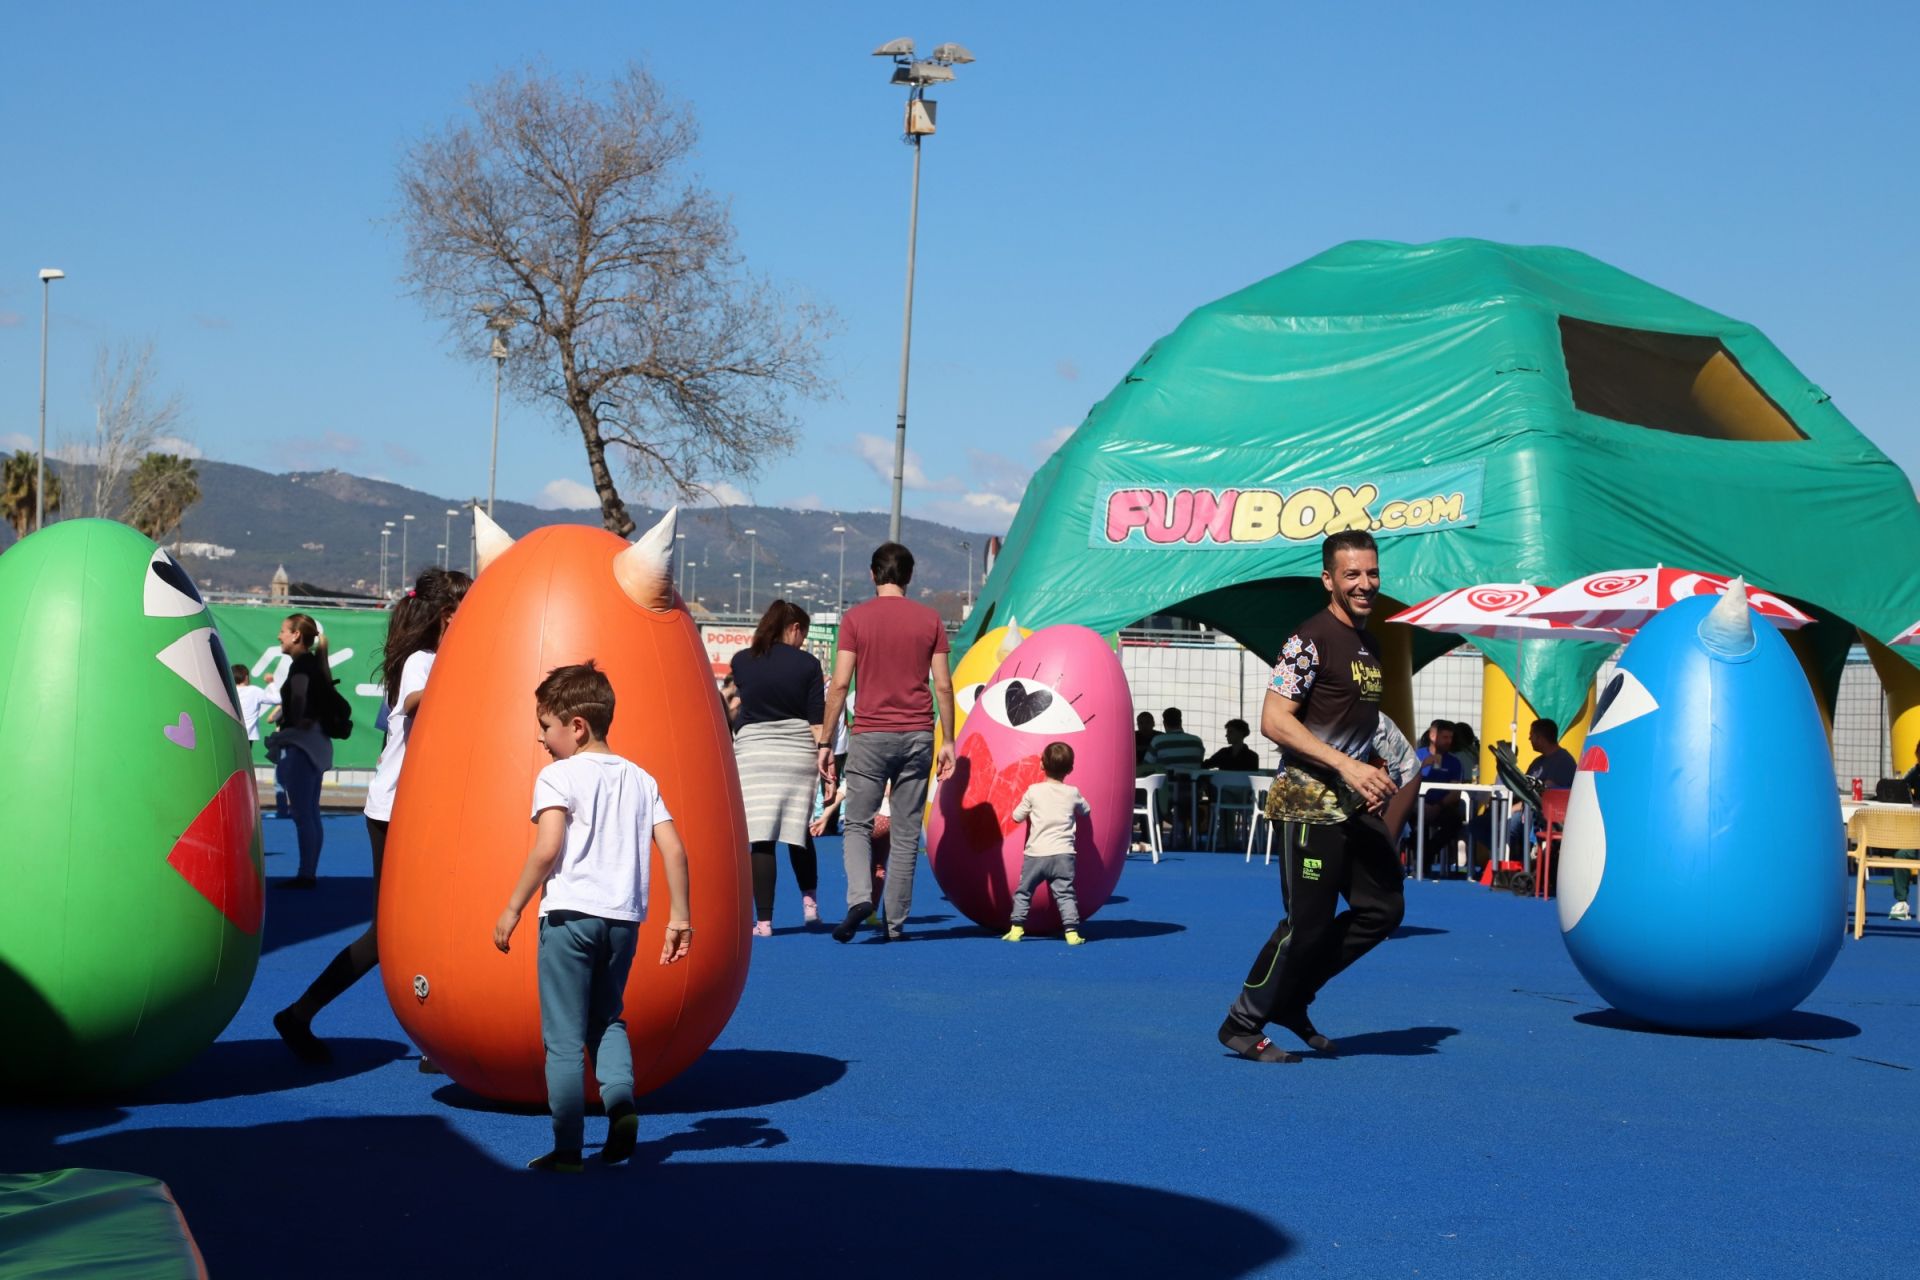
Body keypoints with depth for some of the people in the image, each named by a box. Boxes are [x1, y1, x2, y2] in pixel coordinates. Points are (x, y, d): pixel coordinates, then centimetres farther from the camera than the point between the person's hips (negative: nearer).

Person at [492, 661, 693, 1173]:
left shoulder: (558, 776, -4)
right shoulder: (641, 779, 12)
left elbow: (547, 849, -16)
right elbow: (674, 851, 6)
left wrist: (513, 908, -7)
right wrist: (680, 917, 12)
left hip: (570, 914, -5)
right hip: (625, 918, 5)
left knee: (564, 1037, 3)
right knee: (608, 1018, 23)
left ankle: (567, 1149, 4)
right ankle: (620, 1097, -2)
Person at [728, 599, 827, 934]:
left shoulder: (741, 661, 3)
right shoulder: (807, 664, -1)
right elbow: (817, 720, -3)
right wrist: (825, 756, -2)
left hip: (752, 751, 0)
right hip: (798, 752, 0)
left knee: (761, 839, -4)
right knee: (798, 830, 19)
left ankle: (764, 921, -6)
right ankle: (809, 900, 19)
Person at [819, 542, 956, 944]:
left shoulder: (856, 618, -1)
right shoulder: (930, 620, 4)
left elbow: (840, 684, -4)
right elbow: (943, 686, 3)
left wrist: (825, 742, 0)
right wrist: (948, 741, 9)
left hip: (870, 735, -2)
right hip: (918, 736, 2)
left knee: (857, 827, 6)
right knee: (906, 835, 7)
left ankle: (859, 897, -18)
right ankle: (895, 922, 7)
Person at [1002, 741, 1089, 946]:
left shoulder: (1034, 791, -1)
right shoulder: (1073, 793, 3)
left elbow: (1017, 816, 6)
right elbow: (1085, 810, 22)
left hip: (1035, 854, 0)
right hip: (1063, 853, 0)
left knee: (1023, 891, 13)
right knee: (1065, 894, -1)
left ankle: (1017, 928, 10)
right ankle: (1072, 931, -11)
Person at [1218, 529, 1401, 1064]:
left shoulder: (1370, 644, 15)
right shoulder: (1310, 640, -12)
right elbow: (1274, 720, -20)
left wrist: (1375, 777, 10)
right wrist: (1346, 766, -24)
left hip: (1356, 803, 9)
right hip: (1311, 803, -9)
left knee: (1383, 908, 9)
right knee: (1308, 923, -6)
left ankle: (1290, 1000, 20)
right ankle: (1242, 1024, 10)